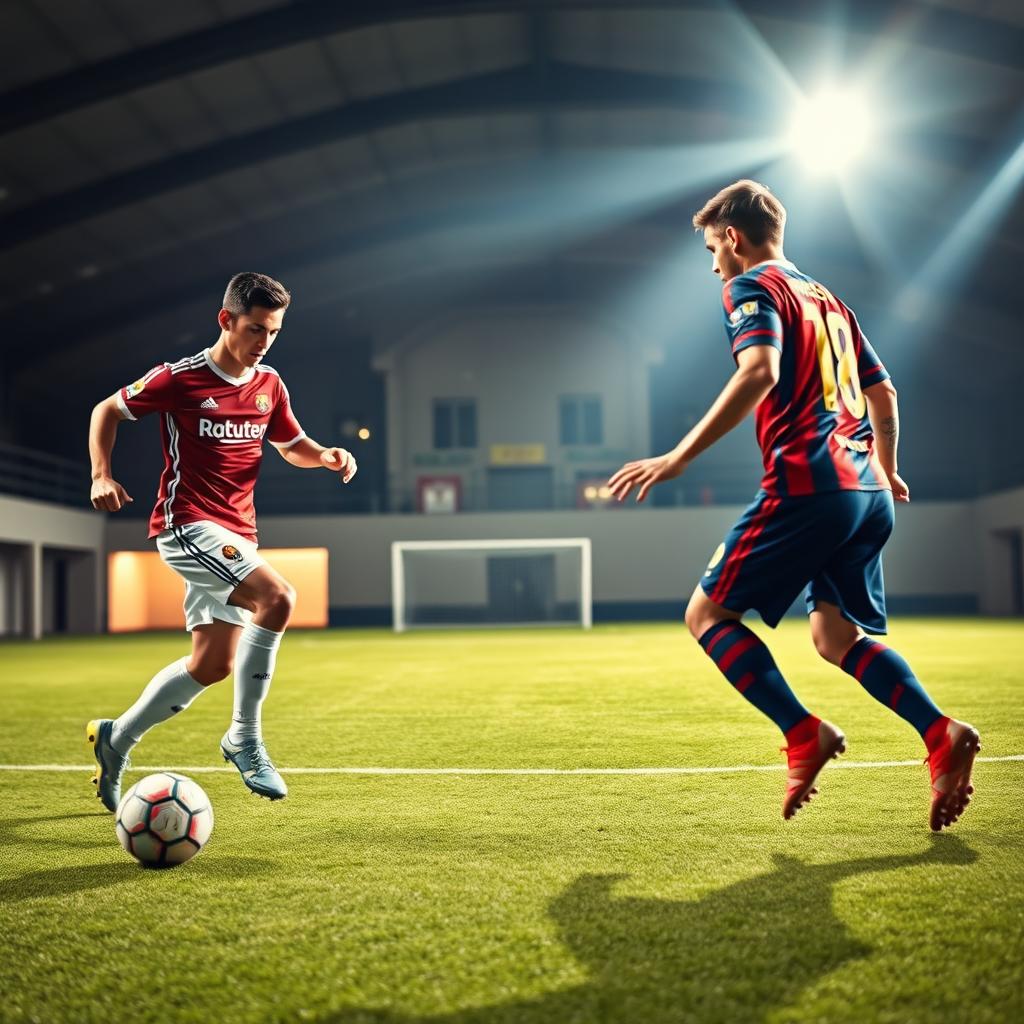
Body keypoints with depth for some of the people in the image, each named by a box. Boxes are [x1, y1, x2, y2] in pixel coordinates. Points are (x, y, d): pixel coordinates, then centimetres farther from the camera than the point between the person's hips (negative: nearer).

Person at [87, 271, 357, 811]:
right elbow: (107, 410, 5)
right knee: (277, 596, -28)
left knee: (213, 663, 8)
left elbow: (293, 445, 21)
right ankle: (245, 737, -15)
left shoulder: (269, 384, 7)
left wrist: (326, 455, -1)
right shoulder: (178, 378, -8)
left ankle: (116, 738, 28)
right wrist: (102, 475, -8)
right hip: (186, 524, -7)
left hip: (236, 534, 7)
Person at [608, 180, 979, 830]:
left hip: (808, 485, -9)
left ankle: (805, 734, -13)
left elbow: (760, 371, -19)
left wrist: (680, 457, -21)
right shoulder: (827, 299, 24)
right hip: (867, 494, 9)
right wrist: (885, 471, 41)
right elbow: (883, 392, 27)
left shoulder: (753, 287, 0)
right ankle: (943, 735, -3)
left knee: (708, 614, 0)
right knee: (836, 635, 14)